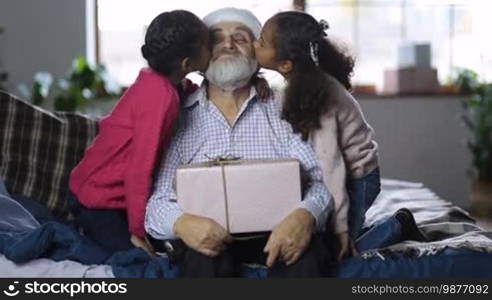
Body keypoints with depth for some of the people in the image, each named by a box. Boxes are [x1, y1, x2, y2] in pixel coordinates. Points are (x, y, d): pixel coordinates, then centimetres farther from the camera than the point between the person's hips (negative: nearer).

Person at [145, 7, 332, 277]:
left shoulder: (281, 110, 11)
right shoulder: (176, 117, 8)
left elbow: (319, 179, -1)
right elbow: (157, 199, 0)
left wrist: (305, 215, -25)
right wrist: (181, 222, -25)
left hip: (273, 228, 1)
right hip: (208, 233, 0)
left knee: (304, 248, -32)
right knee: (206, 252, -34)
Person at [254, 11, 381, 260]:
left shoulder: (315, 96, -28)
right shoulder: (306, 81, -6)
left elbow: (330, 165, -28)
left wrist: (340, 230, -27)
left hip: (355, 180, -7)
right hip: (343, 175, 7)